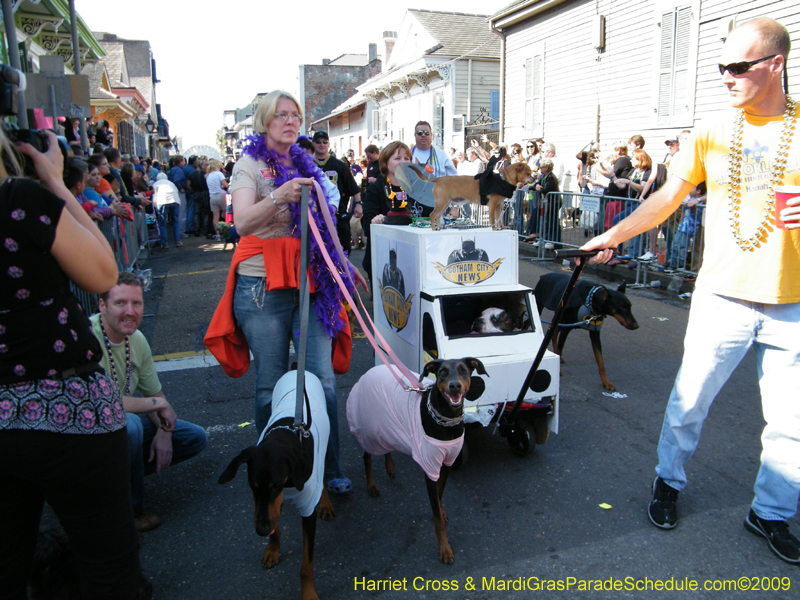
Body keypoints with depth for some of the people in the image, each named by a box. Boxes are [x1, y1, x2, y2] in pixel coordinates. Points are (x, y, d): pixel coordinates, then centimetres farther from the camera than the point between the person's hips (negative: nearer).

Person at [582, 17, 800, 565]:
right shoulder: (712, 133, 4)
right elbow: (668, 197, 7)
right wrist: (614, 236, 1)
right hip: (722, 298, 0)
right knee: (689, 401, 7)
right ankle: (669, 482, 31)